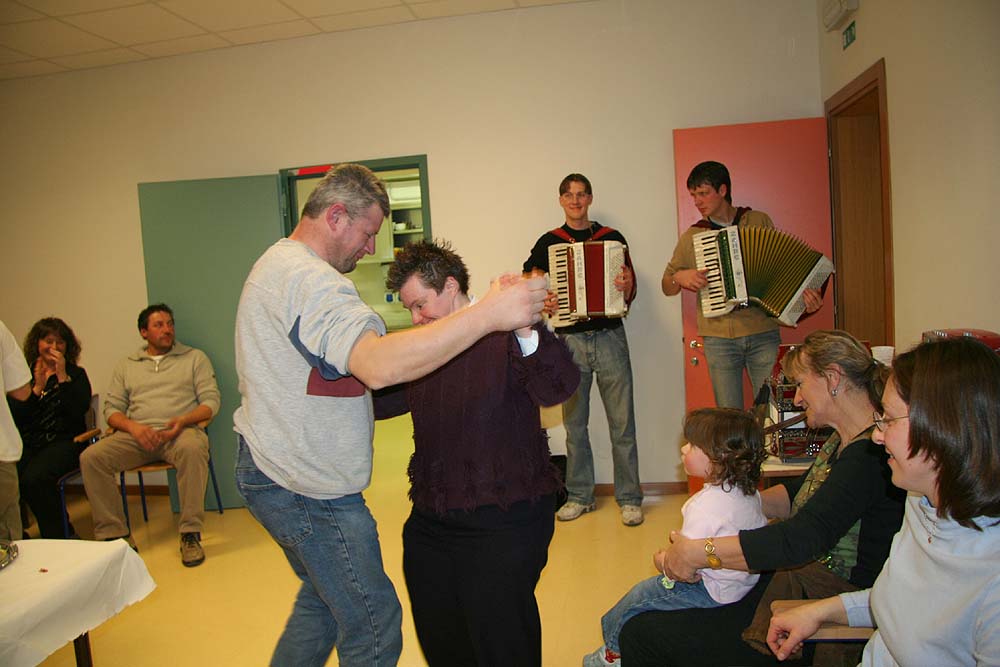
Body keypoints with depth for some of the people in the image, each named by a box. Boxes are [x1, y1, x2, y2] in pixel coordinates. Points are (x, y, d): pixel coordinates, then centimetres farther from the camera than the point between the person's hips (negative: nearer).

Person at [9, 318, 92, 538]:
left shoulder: (76, 374, 10)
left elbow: (79, 410, -9)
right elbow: (16, 418, 4)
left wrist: (62, 376, -10)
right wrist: (37, 388, -6)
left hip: (64, 442, -3)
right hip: (28, 443, 3)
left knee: (34, 478, -30)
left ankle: (56, 537, -12)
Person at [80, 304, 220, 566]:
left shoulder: (195, 357, 15)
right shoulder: (126, 366, 21)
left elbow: (211, 400, 5)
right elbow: (112, 408, 13)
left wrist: (183, 421, -14)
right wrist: (133, 427, -9)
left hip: (181, 430, -3)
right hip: (136, 434, 3)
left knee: (192, 448, -38)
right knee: (91, 457, -23)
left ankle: (190, 534, -30)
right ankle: (114, 534, -14)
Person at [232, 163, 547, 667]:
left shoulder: (277, 263, 13)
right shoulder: (309, 280, -24)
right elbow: (378, 366, -40)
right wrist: (489, 313, -43)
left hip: (271, 469, 11)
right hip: (308, 488, -11)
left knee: (324, 598, 26)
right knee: (373, 626, 1)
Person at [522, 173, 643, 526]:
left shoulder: (612, 238, 6)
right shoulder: (548, 242, 8)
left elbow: (630, 294, 4)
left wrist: (627, 285, -19)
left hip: (609, 337, -1)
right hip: (569, 340, 1)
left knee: (622, 423, 1)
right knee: (574, 423, 8)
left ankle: (629, 498, 13)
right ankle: (579, 496, 21)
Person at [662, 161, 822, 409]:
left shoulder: (760, 221, 7)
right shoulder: (691, 237, 7)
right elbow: (666, 287, 14)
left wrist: (804, 292, -7)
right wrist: (680, 278, -8)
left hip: (763, 334, 0)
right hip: (719, 338, 0)